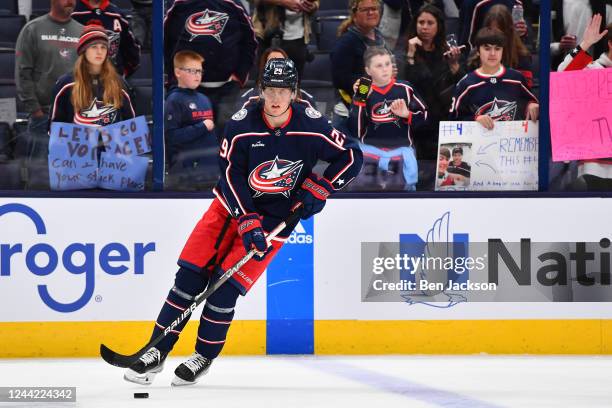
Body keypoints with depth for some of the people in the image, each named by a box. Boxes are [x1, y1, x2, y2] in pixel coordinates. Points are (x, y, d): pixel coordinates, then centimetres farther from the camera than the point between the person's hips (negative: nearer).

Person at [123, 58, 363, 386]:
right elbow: (232, 175, -14)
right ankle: (157, 352, 1)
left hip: (274, 218, -1)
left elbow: (351, 156, -4)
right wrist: (246, 222, -22)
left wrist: (319, 189, -11)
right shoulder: (242, 124, -15)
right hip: (232, 207, 1)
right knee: (191, 275, -8)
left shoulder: (310, 126, -15)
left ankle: (204, 356, 8)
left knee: (225, 286, -12)